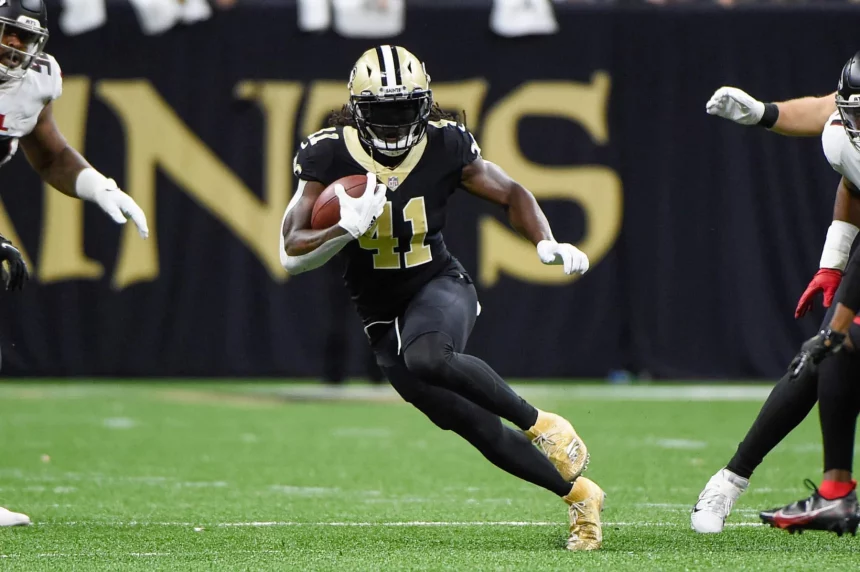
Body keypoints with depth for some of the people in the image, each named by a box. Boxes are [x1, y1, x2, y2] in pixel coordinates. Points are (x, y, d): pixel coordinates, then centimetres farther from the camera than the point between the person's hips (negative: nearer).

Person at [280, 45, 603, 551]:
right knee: (476, 427, -5)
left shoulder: (445, 145, -10)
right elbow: (292, 253, -13)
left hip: (440, 286, -2)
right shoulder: (328, 157, -12)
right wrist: (349, 229, -31)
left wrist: (548, 245, -14)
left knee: (426, 356, -37)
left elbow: (511, 194, 5)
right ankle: (579, 494, 11)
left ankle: (541, 424, -20)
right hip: (383, 316, 2)